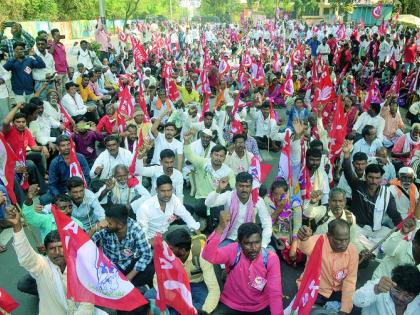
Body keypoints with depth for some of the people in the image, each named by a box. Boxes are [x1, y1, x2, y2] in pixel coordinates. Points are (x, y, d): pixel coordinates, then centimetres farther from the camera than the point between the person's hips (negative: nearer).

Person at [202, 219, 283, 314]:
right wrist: (221, 227, -45)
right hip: (230, 306, -2)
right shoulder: (233, 251, -19)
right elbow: (208, 256, -36)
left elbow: (275, 293, -15)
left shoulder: (271, 258, -16)